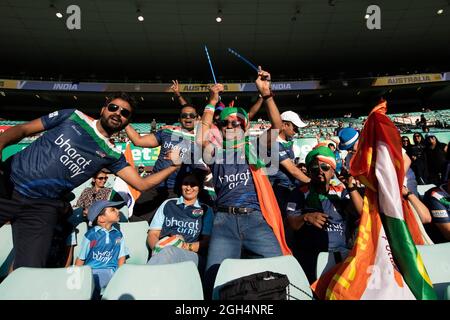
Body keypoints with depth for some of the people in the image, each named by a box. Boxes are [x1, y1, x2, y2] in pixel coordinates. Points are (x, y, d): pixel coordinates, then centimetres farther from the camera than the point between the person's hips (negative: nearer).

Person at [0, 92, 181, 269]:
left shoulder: (112, 155, 2)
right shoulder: (73, 116, 2)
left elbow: (142, 184, -2)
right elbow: (22, 129, 5)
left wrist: (174, 165, -9)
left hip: (42, 206, 0)